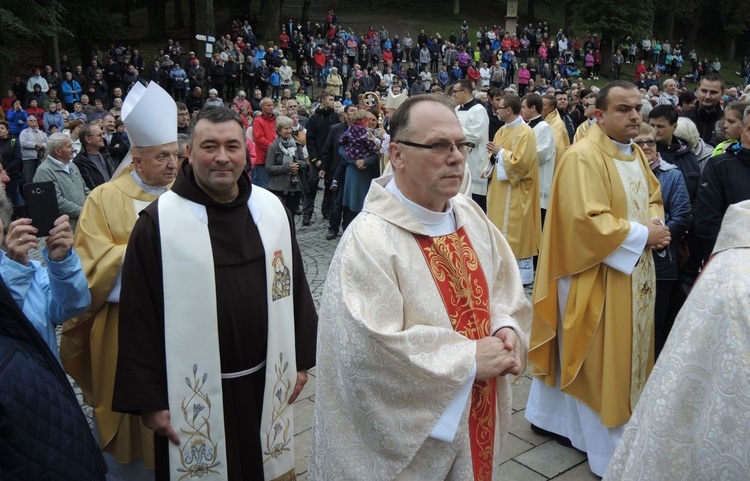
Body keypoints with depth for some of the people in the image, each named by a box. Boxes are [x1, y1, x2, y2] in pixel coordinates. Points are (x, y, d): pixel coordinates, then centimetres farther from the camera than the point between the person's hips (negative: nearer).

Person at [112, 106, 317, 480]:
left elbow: (294, 287, 6)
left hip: (264, 385, 4)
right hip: (193, 394, -3)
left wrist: (300, 360, 7)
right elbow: (138, 317, -10)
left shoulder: (272, 210, 0)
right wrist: (148, 398, -8)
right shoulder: (158, 222, -12)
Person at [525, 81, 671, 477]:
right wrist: (640, 235, -18)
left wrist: (656, 225, -2)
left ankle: (549, 414, 35)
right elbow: (587, 221, -26)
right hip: (597, 277, -10)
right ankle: (609, 450, 19)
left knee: (624, 352, 19)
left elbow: (652, 197, 20)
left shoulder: (635, 153, 10)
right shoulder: (583, 157, -20)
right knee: (600, 359, 2)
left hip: (633, 271, 10)